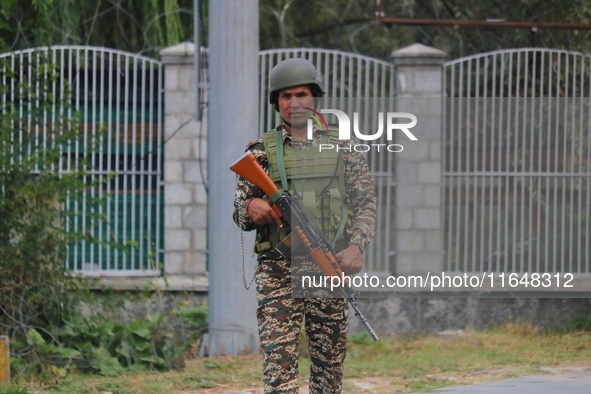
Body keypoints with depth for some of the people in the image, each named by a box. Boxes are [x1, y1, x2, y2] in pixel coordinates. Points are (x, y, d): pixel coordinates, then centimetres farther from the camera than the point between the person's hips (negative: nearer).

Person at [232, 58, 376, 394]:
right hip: (278, 271, -1)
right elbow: (240, 213, 9)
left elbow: (366, 204, 8)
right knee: (279, 358, -13)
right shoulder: (262, 151, 9)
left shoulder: (343, 148, 10)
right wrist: (251, 207, -15)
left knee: (330, 364, 4)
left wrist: (357, 245, -8)